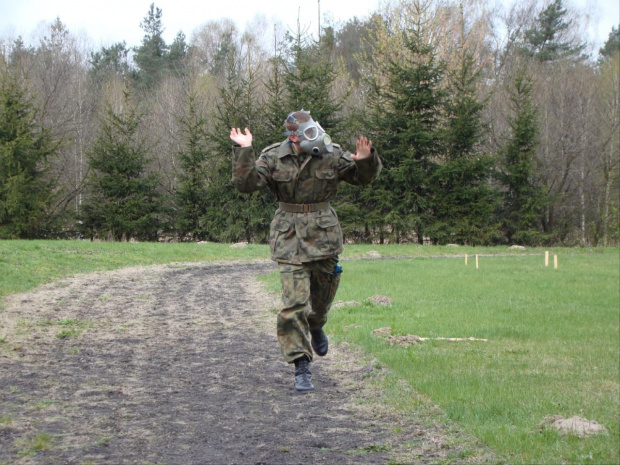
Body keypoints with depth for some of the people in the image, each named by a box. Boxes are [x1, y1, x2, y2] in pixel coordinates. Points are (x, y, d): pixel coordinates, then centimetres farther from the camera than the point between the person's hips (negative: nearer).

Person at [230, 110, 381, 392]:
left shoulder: (331, 156, -1)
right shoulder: (273, 159, -5)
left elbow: (364, 177, 9)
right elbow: (246, 183, -14)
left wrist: (366, 159, -12)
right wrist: (244, 152, -23)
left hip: (324, 234, 3)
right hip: (290, 239, -3)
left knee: (323, 294, 17)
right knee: (294, 302, -11)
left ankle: (316, 327, 53)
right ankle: (301, 367, -6)